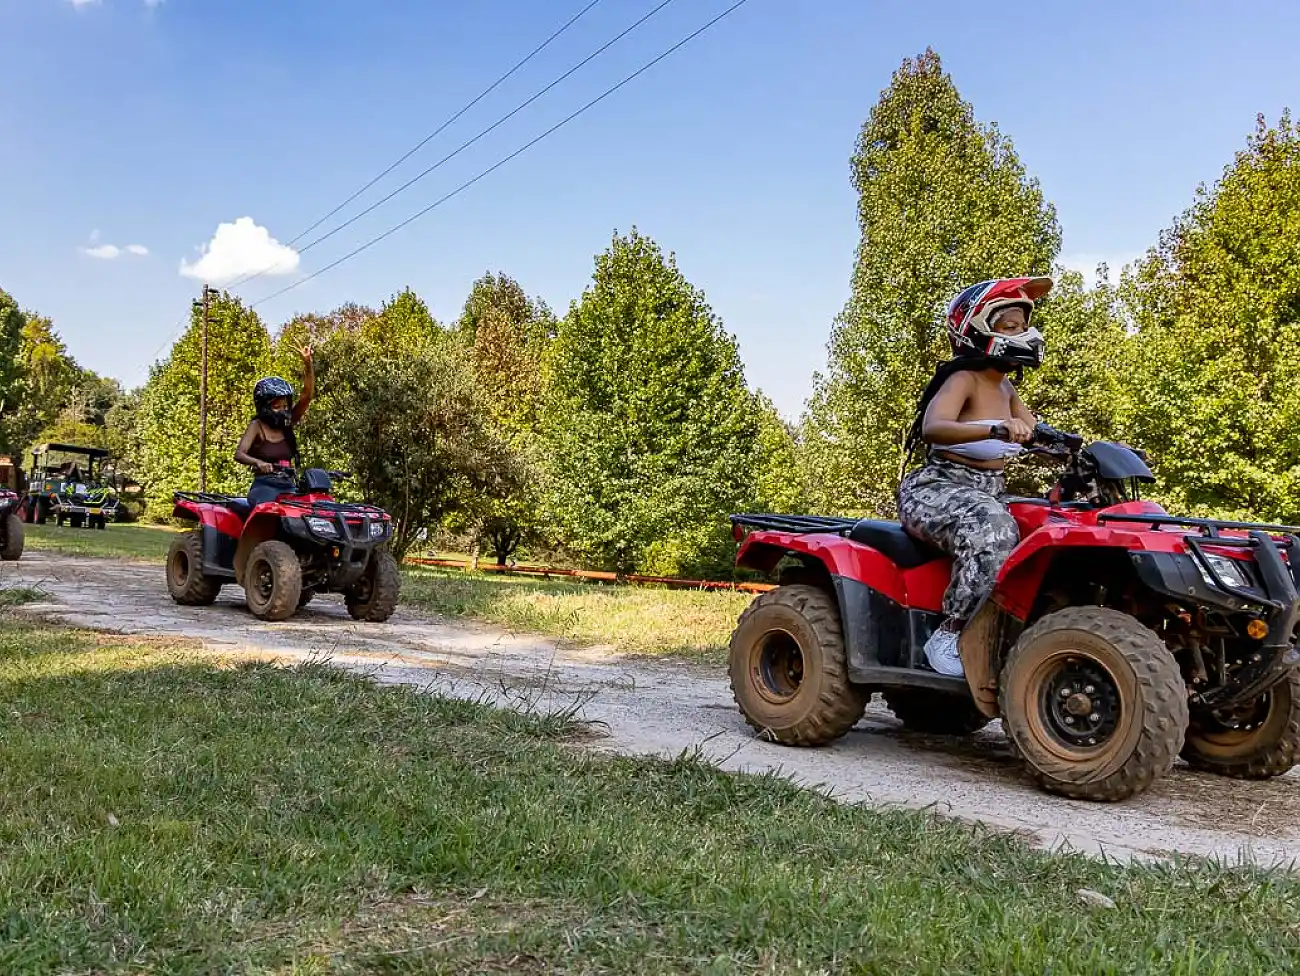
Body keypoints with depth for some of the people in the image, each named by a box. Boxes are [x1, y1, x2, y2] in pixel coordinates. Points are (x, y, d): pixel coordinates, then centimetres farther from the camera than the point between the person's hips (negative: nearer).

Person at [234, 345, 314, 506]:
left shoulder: (287, 425, 13)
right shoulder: (257, 425, 1)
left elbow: (307, 395, 6)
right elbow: (239, 454, -12)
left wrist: (308, 363, -5)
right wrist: (258, 462, -34)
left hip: (288, 487, 5)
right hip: (264, 487, -5)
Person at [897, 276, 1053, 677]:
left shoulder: (1006, 388, 15)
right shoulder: (962, 380, -11)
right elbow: (932, 428, -31)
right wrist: (996, 429, -46)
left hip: (989, 494, 9)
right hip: (936, 490, -8)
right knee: (991, 529, -38)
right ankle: (950, 636, -30)